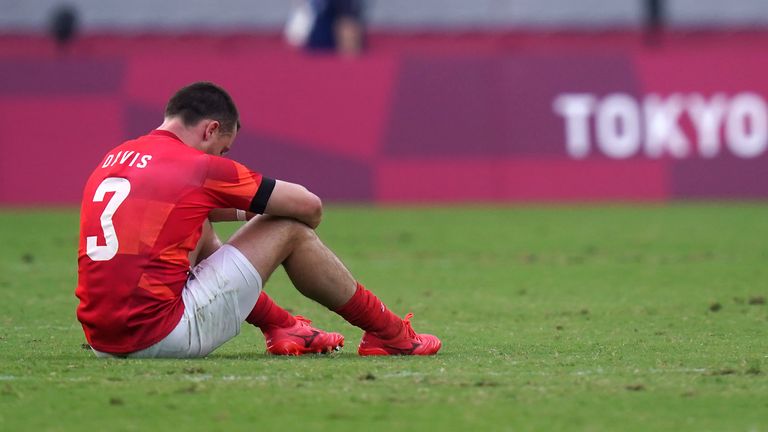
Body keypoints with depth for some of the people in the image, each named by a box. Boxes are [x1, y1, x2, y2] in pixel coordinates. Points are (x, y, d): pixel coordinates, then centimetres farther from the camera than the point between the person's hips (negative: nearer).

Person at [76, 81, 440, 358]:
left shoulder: (113, 159, 14)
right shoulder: (198, 167, -6)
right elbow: (309, 205, 3)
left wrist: (241, 213, 31)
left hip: (102, 340, 8)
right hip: (159, 337, -8)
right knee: (289, 229, 6)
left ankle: (282, 328, 39)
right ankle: (389, 335, 20)